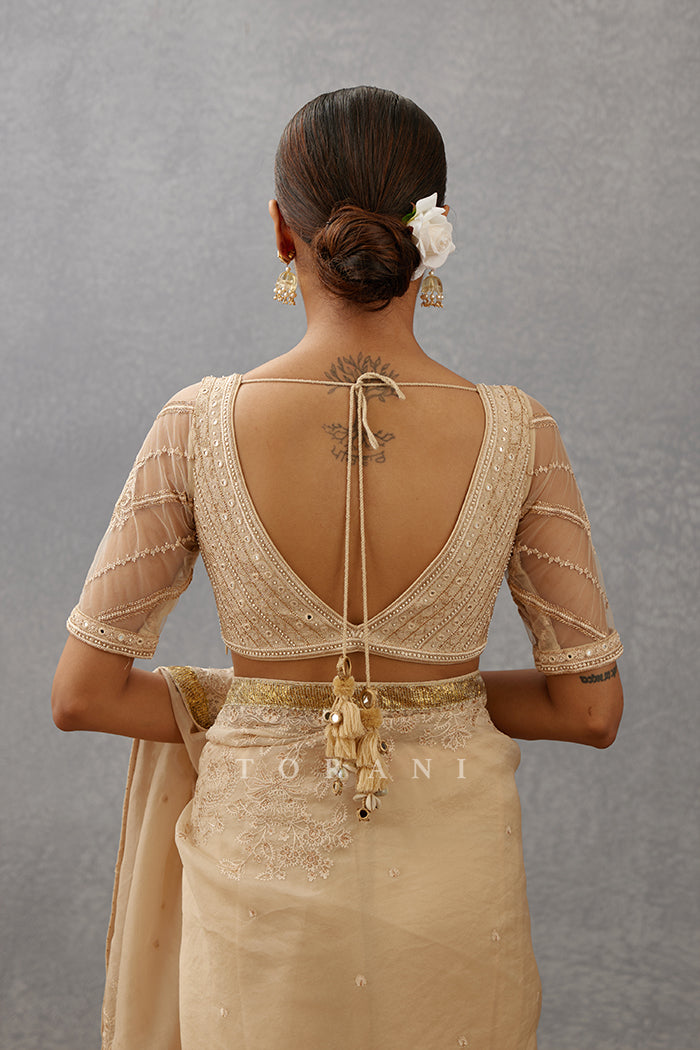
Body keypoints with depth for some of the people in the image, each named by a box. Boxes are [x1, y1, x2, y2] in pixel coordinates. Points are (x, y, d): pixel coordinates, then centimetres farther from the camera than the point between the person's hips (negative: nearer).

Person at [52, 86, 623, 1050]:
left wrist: (253, 708, 6)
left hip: (262, 869, 0)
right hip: (452, 872, 0)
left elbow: (84, 693, -9)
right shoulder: (515, 435, -16)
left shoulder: (200, 428, -16)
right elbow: (590, 709, -8)